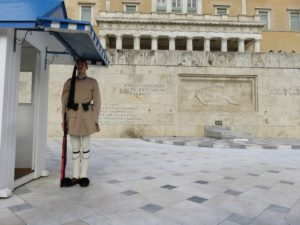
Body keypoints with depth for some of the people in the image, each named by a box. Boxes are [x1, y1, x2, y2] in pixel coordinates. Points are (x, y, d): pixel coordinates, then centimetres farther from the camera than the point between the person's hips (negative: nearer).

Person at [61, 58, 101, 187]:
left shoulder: (92, 82, 5)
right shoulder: (69, 82, 10)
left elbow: (97, 102, 2)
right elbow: (64, 101, 8)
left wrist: (95, 120, -4)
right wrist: (64, 119, 1)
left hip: (86, 116, -2)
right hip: (73, 116, 2)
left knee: (85, 147, 2)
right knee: (75, 148, 8)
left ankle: (84, 176, 12)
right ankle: (75, 176, 16)